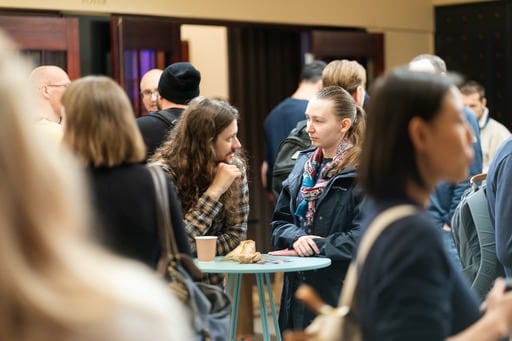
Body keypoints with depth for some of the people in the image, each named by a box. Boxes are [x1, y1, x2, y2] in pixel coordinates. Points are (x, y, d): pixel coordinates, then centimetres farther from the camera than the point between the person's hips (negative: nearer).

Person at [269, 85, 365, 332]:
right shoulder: (304, 163, 11)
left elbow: (363, 236, -17)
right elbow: (280, 221, 12)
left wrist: (313, 247, -15)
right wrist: (296, 238, -9)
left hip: (339, 292, -6)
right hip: (298, 289, 6)